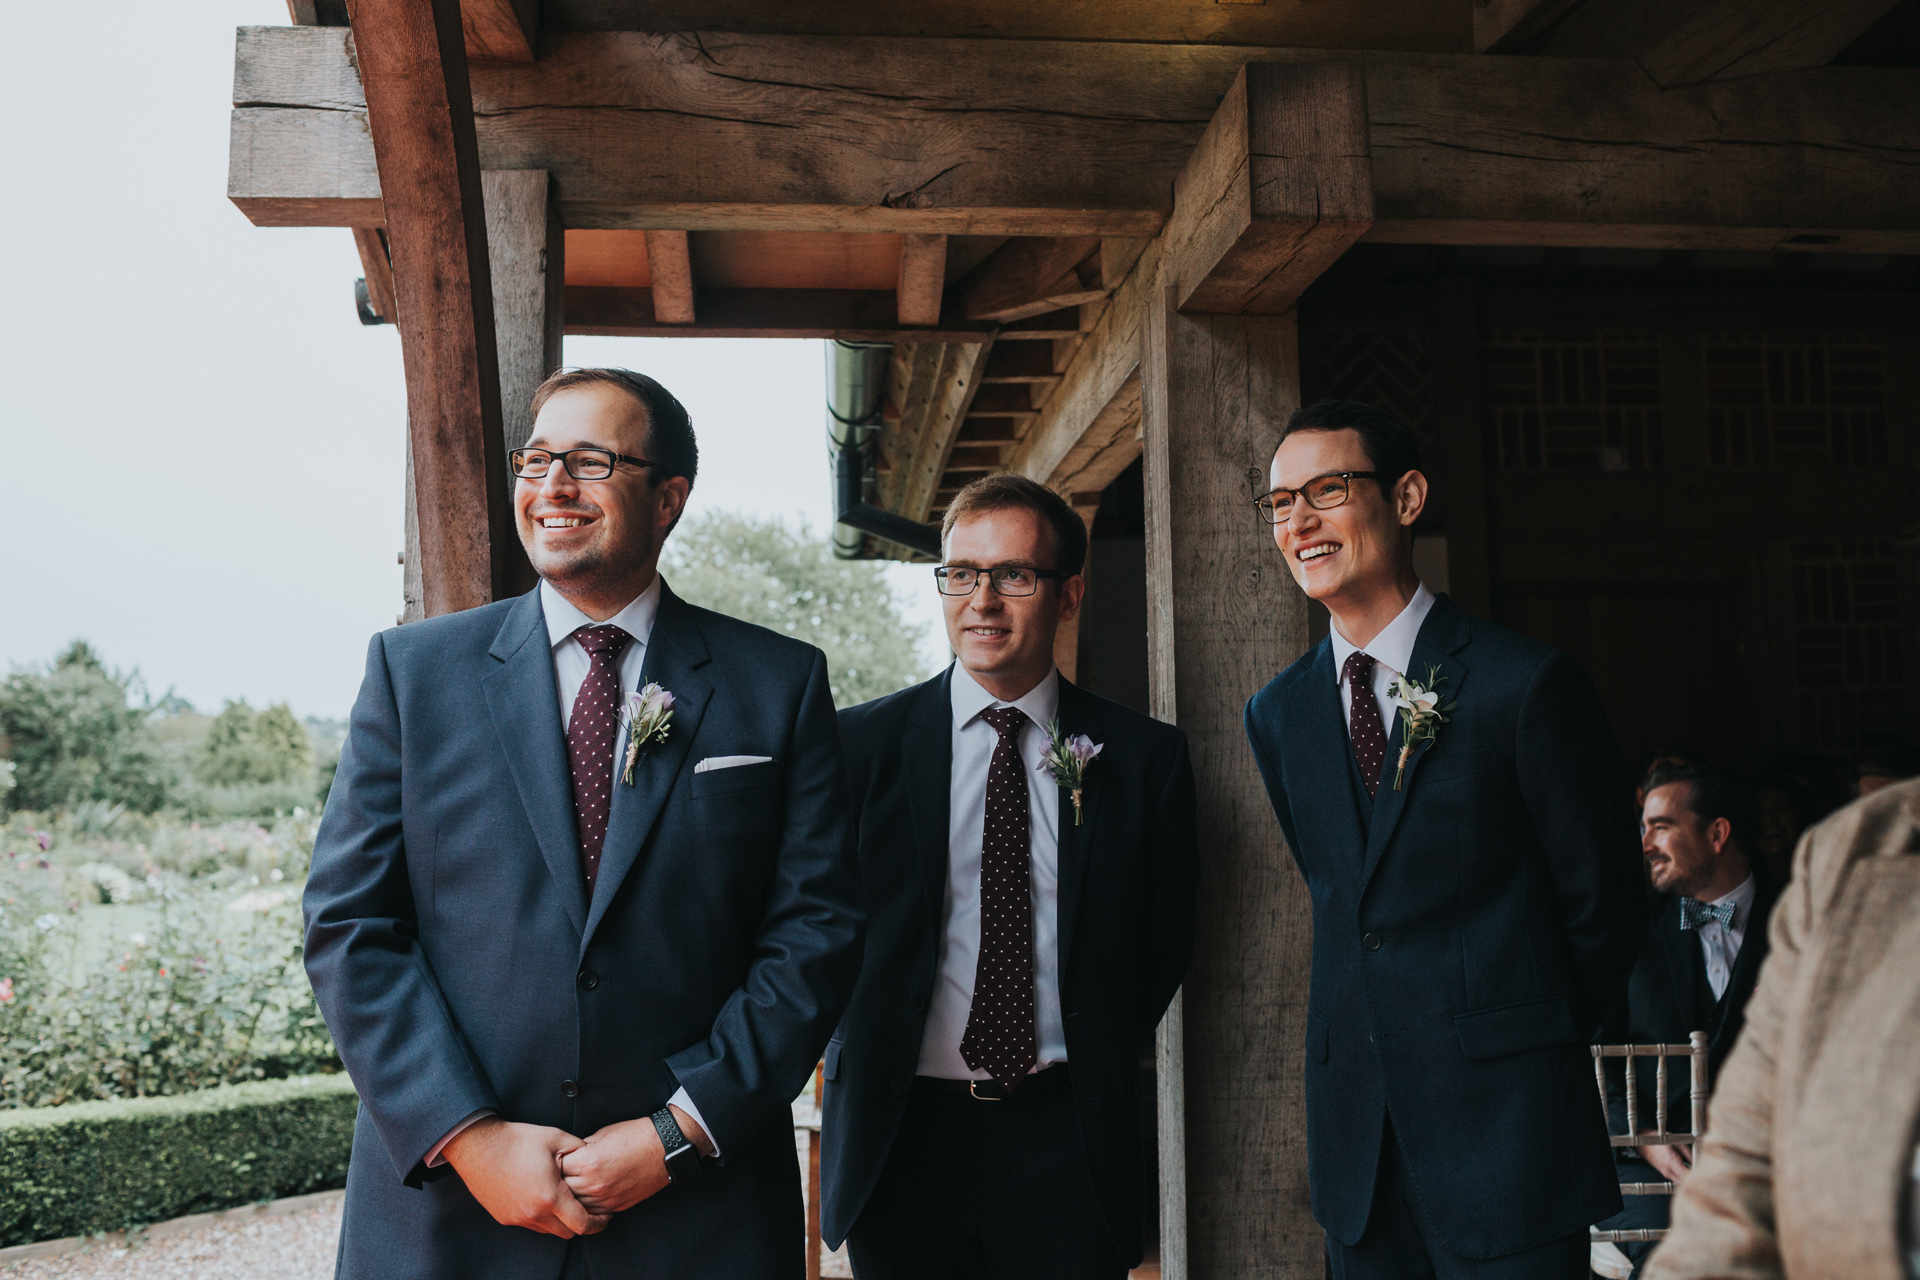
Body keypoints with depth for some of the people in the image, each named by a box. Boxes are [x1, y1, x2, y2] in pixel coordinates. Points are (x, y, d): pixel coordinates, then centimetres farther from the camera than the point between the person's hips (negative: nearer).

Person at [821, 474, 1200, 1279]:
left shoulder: (1145, 756, 0)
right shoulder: (861, 743, -1)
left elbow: (1166, 938, 7)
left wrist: (1101, 1072, 2)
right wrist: (860, 1055, 0)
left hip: (1070, 1145, 0)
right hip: (901, 1133, 0)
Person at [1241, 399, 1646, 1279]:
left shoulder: (1529, 686, -11)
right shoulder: (1276, 715, 6)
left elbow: (1605, 906, -3)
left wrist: (1521, 1043, 7)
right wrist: (1384, 1034, 12)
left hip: (1505, 1135, -5)